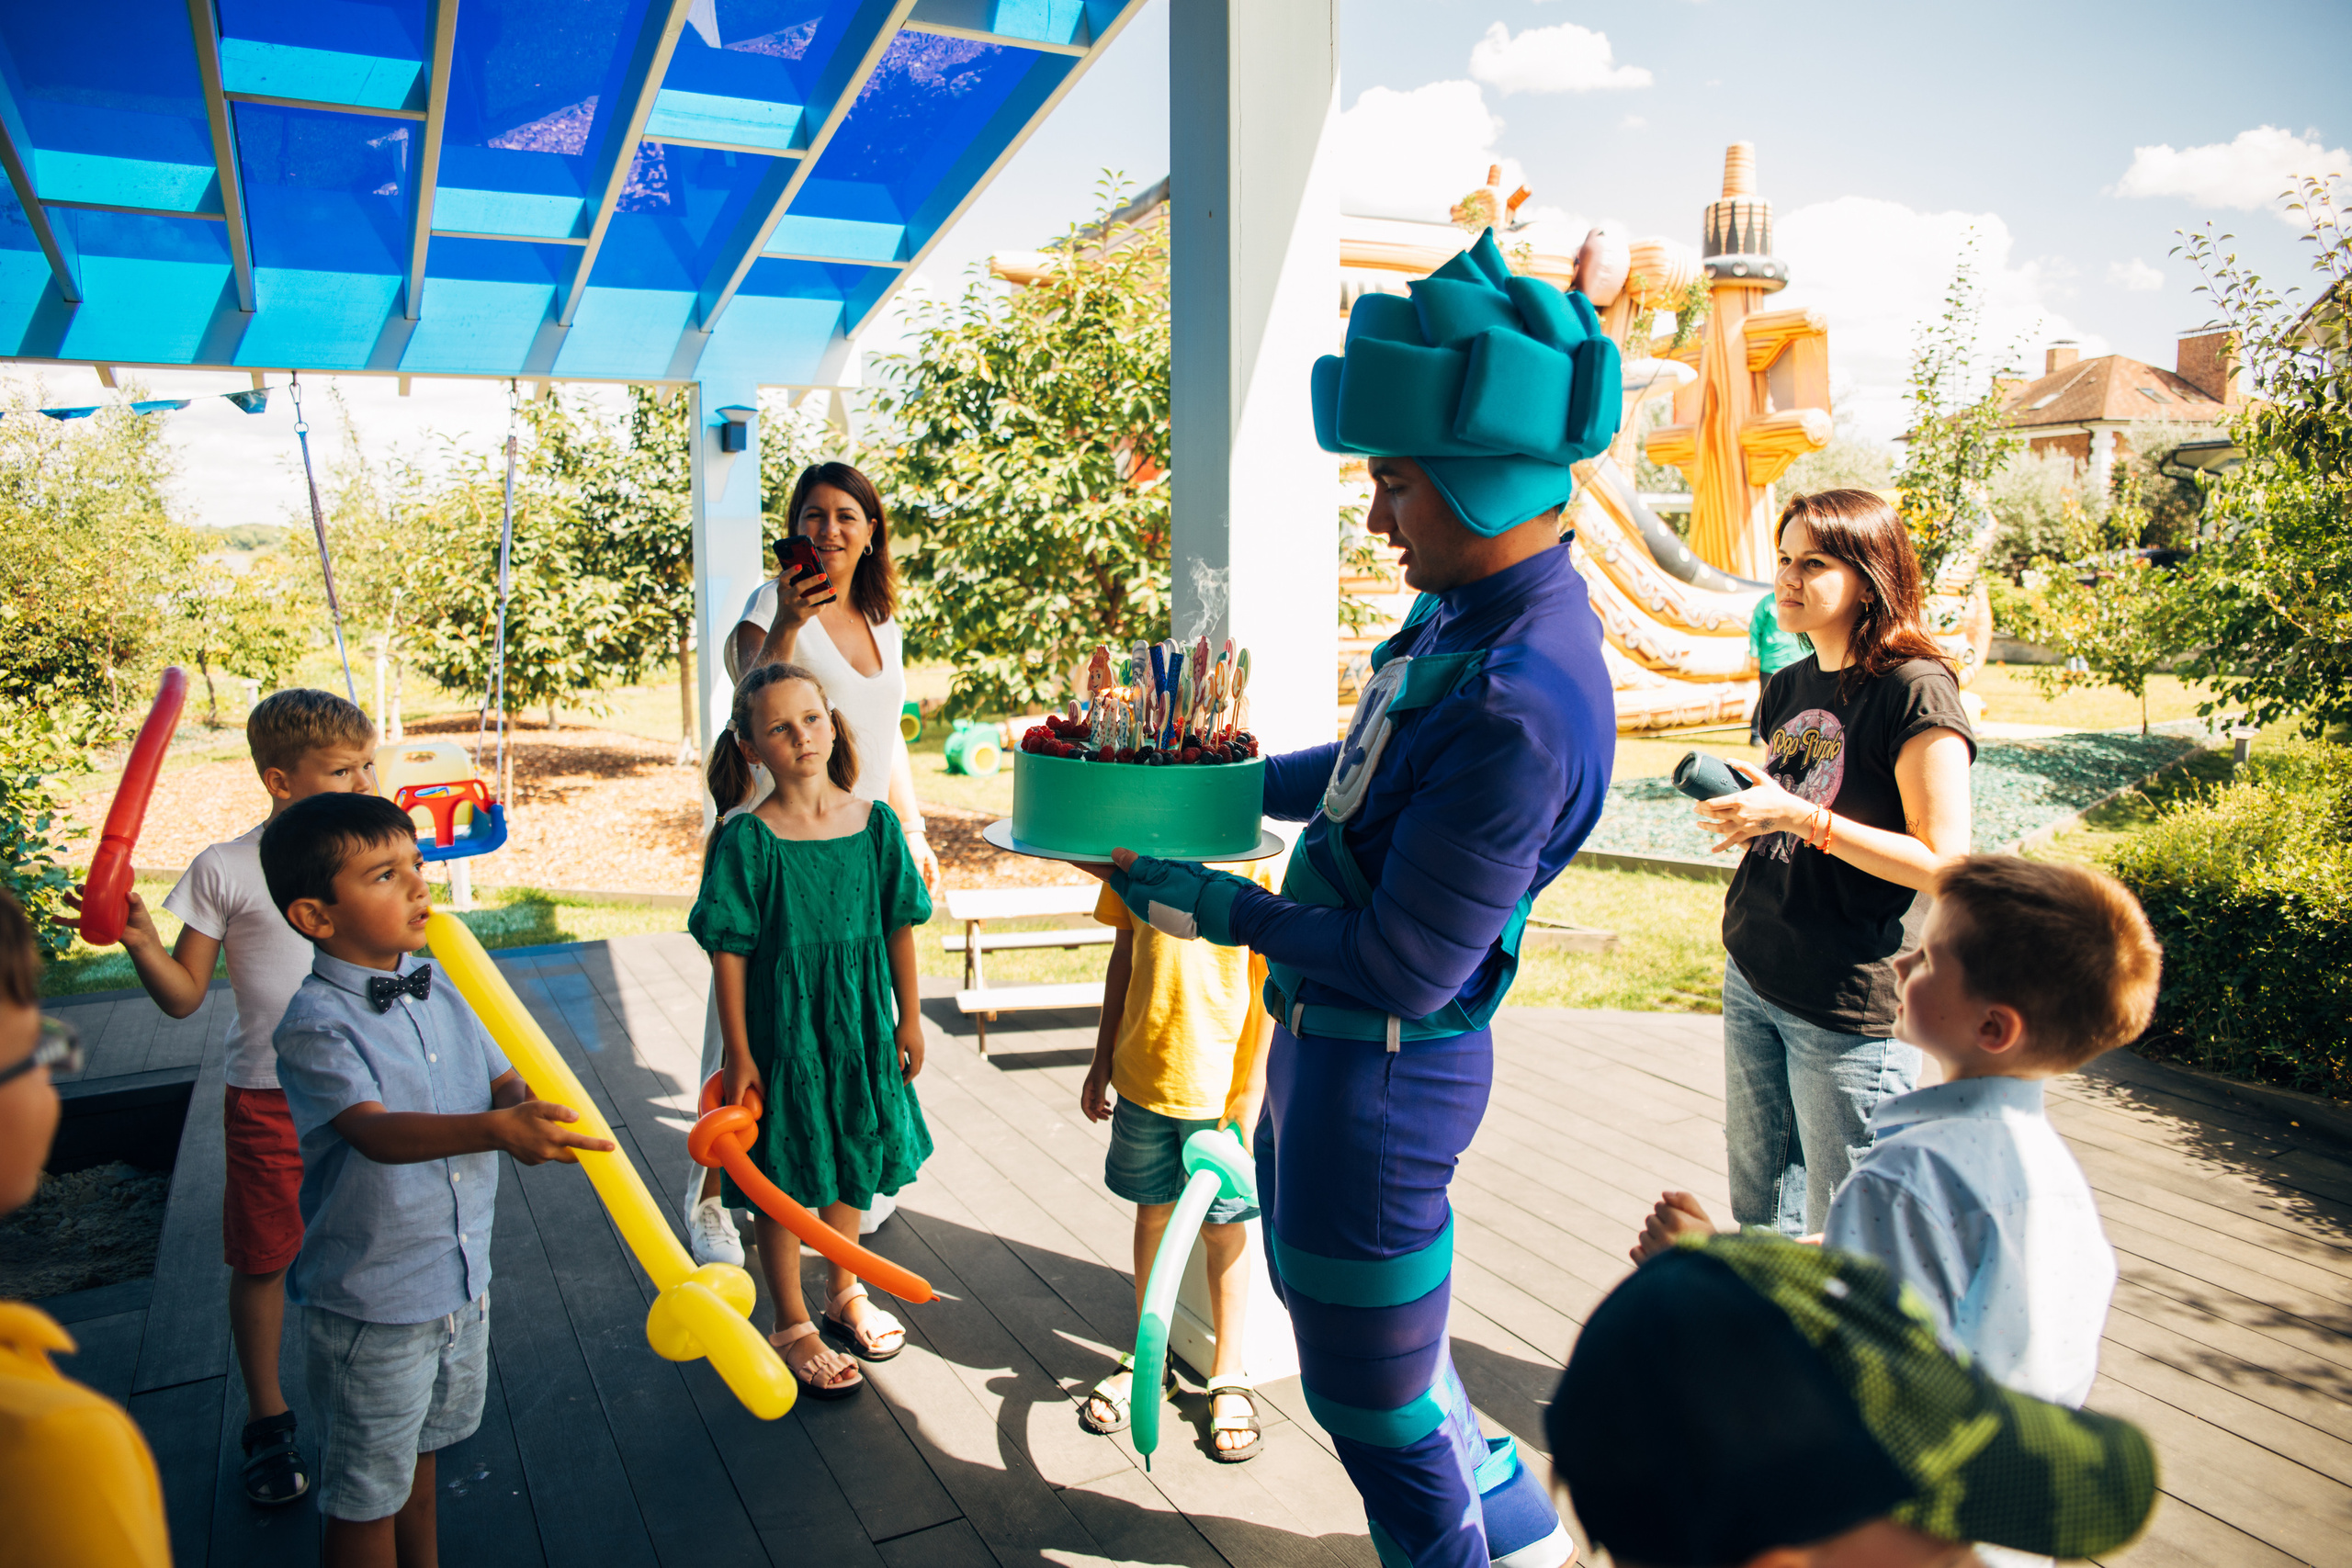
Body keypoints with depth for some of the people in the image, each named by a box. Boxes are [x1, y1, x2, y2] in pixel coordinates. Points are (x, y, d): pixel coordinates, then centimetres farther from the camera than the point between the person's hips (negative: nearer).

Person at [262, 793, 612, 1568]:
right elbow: (377, 1131, -36)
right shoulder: (315, 1024, -23)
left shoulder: (437, 988, -1)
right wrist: (496, 1128, -51)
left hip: (461, 1279, 7)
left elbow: (503, 1080, 2)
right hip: (368, 1303, -7)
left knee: (421, 1447, 28)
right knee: (367, 1491, 13)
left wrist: (529, 1110, -21)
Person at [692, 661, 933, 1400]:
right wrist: (738, 1053, -11)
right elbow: (728, 952, -11)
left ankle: (845, 1295, 42)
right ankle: (793, 1325, 29)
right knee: (783, 1180, 9)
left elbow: (899, 926, 3)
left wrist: (908, 1019, 6)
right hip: (780, 1029, -4)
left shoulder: (874, 822, -4)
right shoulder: (746, 839, -14)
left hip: (859, 1025, 4)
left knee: (852, 1168, 20)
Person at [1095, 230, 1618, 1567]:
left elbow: (1405, 967, -27)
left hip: (1383, 1070, -10)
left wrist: (1218, 906, -16)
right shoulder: (1471, 610, -1)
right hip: (1323, 1038, 10)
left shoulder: (1521, 706, -32)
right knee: (1323, 1284, 28)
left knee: (1368, 1379, 11)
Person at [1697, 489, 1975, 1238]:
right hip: (1752, 980, 8)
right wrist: (1743, 811, 1)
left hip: (1851, 1006, -7)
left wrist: (1797, 816, -24)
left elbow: (1941, 862, -19)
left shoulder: (1914, 690, -14)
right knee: (1755, 1211, 18)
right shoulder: (1788, 687, 9)